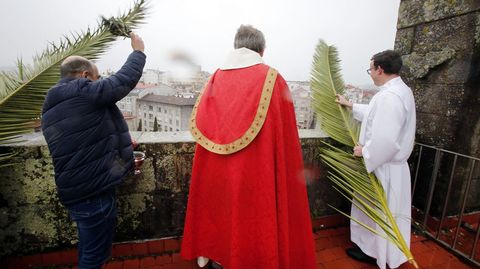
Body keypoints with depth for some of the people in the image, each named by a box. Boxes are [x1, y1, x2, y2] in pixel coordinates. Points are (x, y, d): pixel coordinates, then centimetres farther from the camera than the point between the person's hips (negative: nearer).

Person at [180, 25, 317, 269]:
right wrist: (287, 171, 2)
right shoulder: (272, 79, -9)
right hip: (257, 172, -4)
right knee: (254, 216, 13)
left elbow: (200, 125, 4)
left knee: (220, 210, 23)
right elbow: (285, 136, -9)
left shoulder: (217, 78, 2)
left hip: (215, 170, 5)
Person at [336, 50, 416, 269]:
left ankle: (371, 250, 32)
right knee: (389, 210, 24)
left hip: (382, 167, -10)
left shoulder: (389, 96, -28)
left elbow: (385, 140, -34)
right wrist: (351, 106, 25)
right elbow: (378, 114, 22)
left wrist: (364, 151, -18)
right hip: (394, 163, 10)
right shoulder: (402, 90, 6)